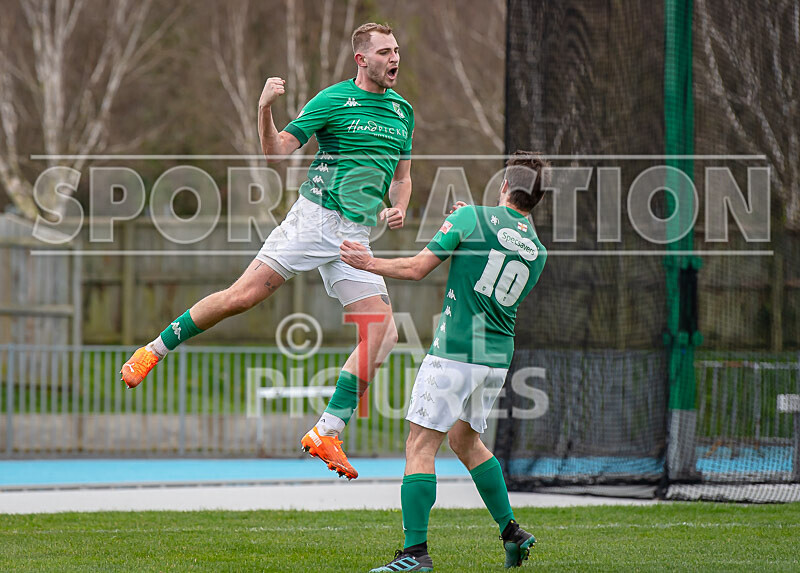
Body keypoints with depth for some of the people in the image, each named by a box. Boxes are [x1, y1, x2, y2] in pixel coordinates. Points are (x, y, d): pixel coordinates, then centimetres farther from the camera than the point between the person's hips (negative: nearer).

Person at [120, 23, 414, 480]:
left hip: (357, 235, 5)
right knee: (243, 295, -13)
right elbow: (277, 151, -5)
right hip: (315, 216, -5)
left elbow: (402, 176, 24)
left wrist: (398, 209, 4)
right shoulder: (333, 100, -3)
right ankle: (156, 349, 7)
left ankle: (328, 432, -5)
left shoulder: (403, 111, 14)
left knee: (384, 331, -9)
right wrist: (266, 110, -22)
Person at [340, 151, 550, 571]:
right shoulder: (537, 252, 9)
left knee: (420, 446, -4)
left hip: (455, 353, -6)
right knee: (465, 440, 25)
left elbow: (418, 268, -6)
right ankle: (511, 532, 23)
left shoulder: (473, 218, -6)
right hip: (497, 358, 6)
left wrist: (370, 263, 10)